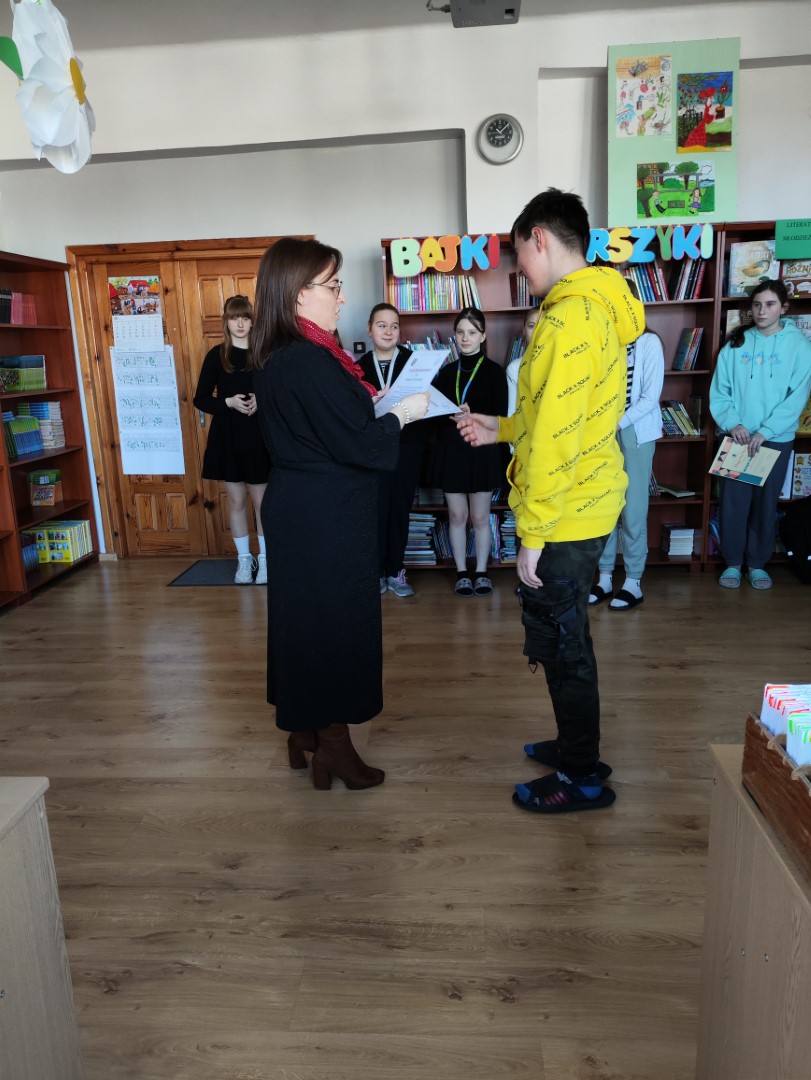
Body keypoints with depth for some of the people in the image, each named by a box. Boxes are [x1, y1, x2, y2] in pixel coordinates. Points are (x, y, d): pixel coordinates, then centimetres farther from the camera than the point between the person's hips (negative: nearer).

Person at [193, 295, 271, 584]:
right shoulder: (216, 355, 2)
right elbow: (200, 399, 2)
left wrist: (262, 401, -16)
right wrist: (229, 402, -15)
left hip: (259, 436, -1)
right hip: (226, 436, 1)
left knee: (261, 500, 4)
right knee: (236, 500, 9)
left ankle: (264, 557, 20)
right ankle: (244, 559, 23)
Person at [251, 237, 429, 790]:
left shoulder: (277, 358, 9)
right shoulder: (311, 361, -21)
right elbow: (357, 445, -21)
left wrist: (368, 405, 8)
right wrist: (400, 414, -6)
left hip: (297, 509, 10)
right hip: (327, 517, -10)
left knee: (303, 618, 17)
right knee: (336, 622, 3)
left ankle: (304, 734, 31)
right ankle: (333, 746, 18)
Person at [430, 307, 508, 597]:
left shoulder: (494, 371, 0)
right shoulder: (445, 372, 9)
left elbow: (500, 416, -6)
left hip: (483, 451, -3)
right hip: (451, 451, 3)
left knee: (480, 516, 5)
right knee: (457, 515, 7)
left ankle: (481, 572, 18)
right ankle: (462, 573, 18)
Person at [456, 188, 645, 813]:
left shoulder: (566, 321, -21)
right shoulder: (601, 307, 9)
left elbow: (554, 440, -23)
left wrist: (532, 536, -18)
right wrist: (502, 429, 20)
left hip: (565, 516, -9)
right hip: (592, 504, 9)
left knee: (561, 645, 5)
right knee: (568, 638, 21)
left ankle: (583, 779, 22)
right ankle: (576, 745, 38)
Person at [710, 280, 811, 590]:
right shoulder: (736, 343, 3)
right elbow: (719, 391, 0)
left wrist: (764, 431, -16)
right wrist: (732, 424, -14)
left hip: (776, 439, -1)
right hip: (736, 437, 1)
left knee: (765, 502, 8)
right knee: (733, 501, 1)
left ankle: (757, 563, 22)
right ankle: (733, 562, 16)